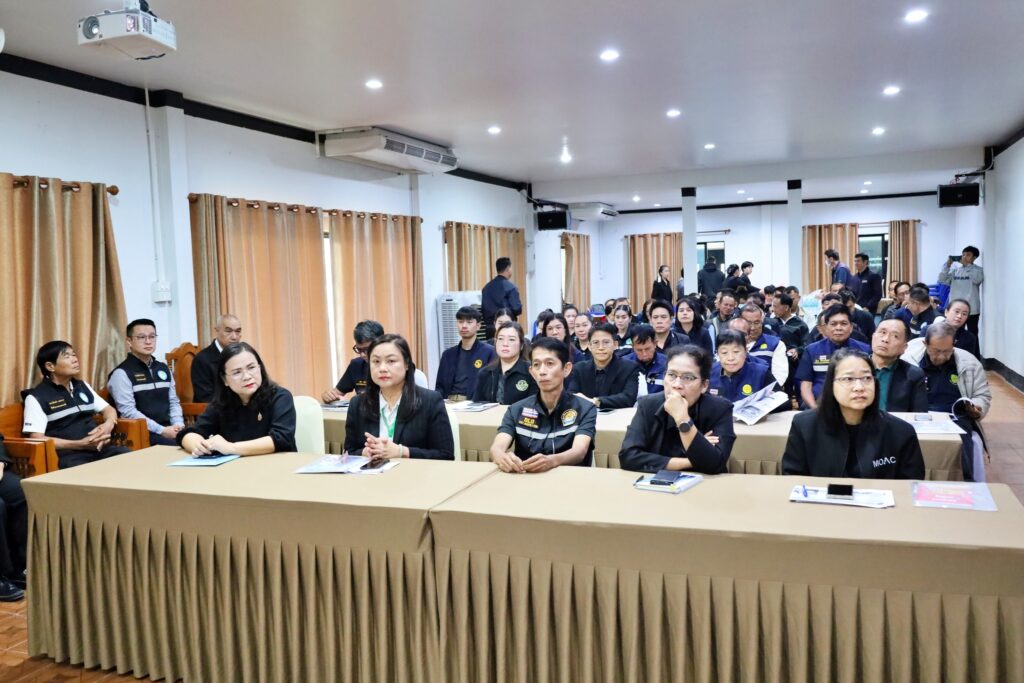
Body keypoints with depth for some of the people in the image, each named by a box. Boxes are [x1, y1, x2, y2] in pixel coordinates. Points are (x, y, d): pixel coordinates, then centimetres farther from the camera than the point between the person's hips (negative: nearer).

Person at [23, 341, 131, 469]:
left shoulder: (82, 386, 21)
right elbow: (37, 439, -7)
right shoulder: (36, 397, 2)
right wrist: (80, 444, -17)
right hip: (68, 456, -5)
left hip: (100, 448, 6)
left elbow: (108, 409, 26)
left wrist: (108, 424, 0)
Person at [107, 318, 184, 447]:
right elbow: (128, 411, -12)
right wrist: (161, 430, -17)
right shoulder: (121, 373, -4)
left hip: (168, 429, 6)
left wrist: (178, 425, -2)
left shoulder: (163, 369, 17)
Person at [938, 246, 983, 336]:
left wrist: (967, 265, -13)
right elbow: (942, 280, 2)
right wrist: (948, 265, -8)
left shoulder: (978, 270, 0)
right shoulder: (955, 270, 10)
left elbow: (977, 279, -19)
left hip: (972, 310, -4)